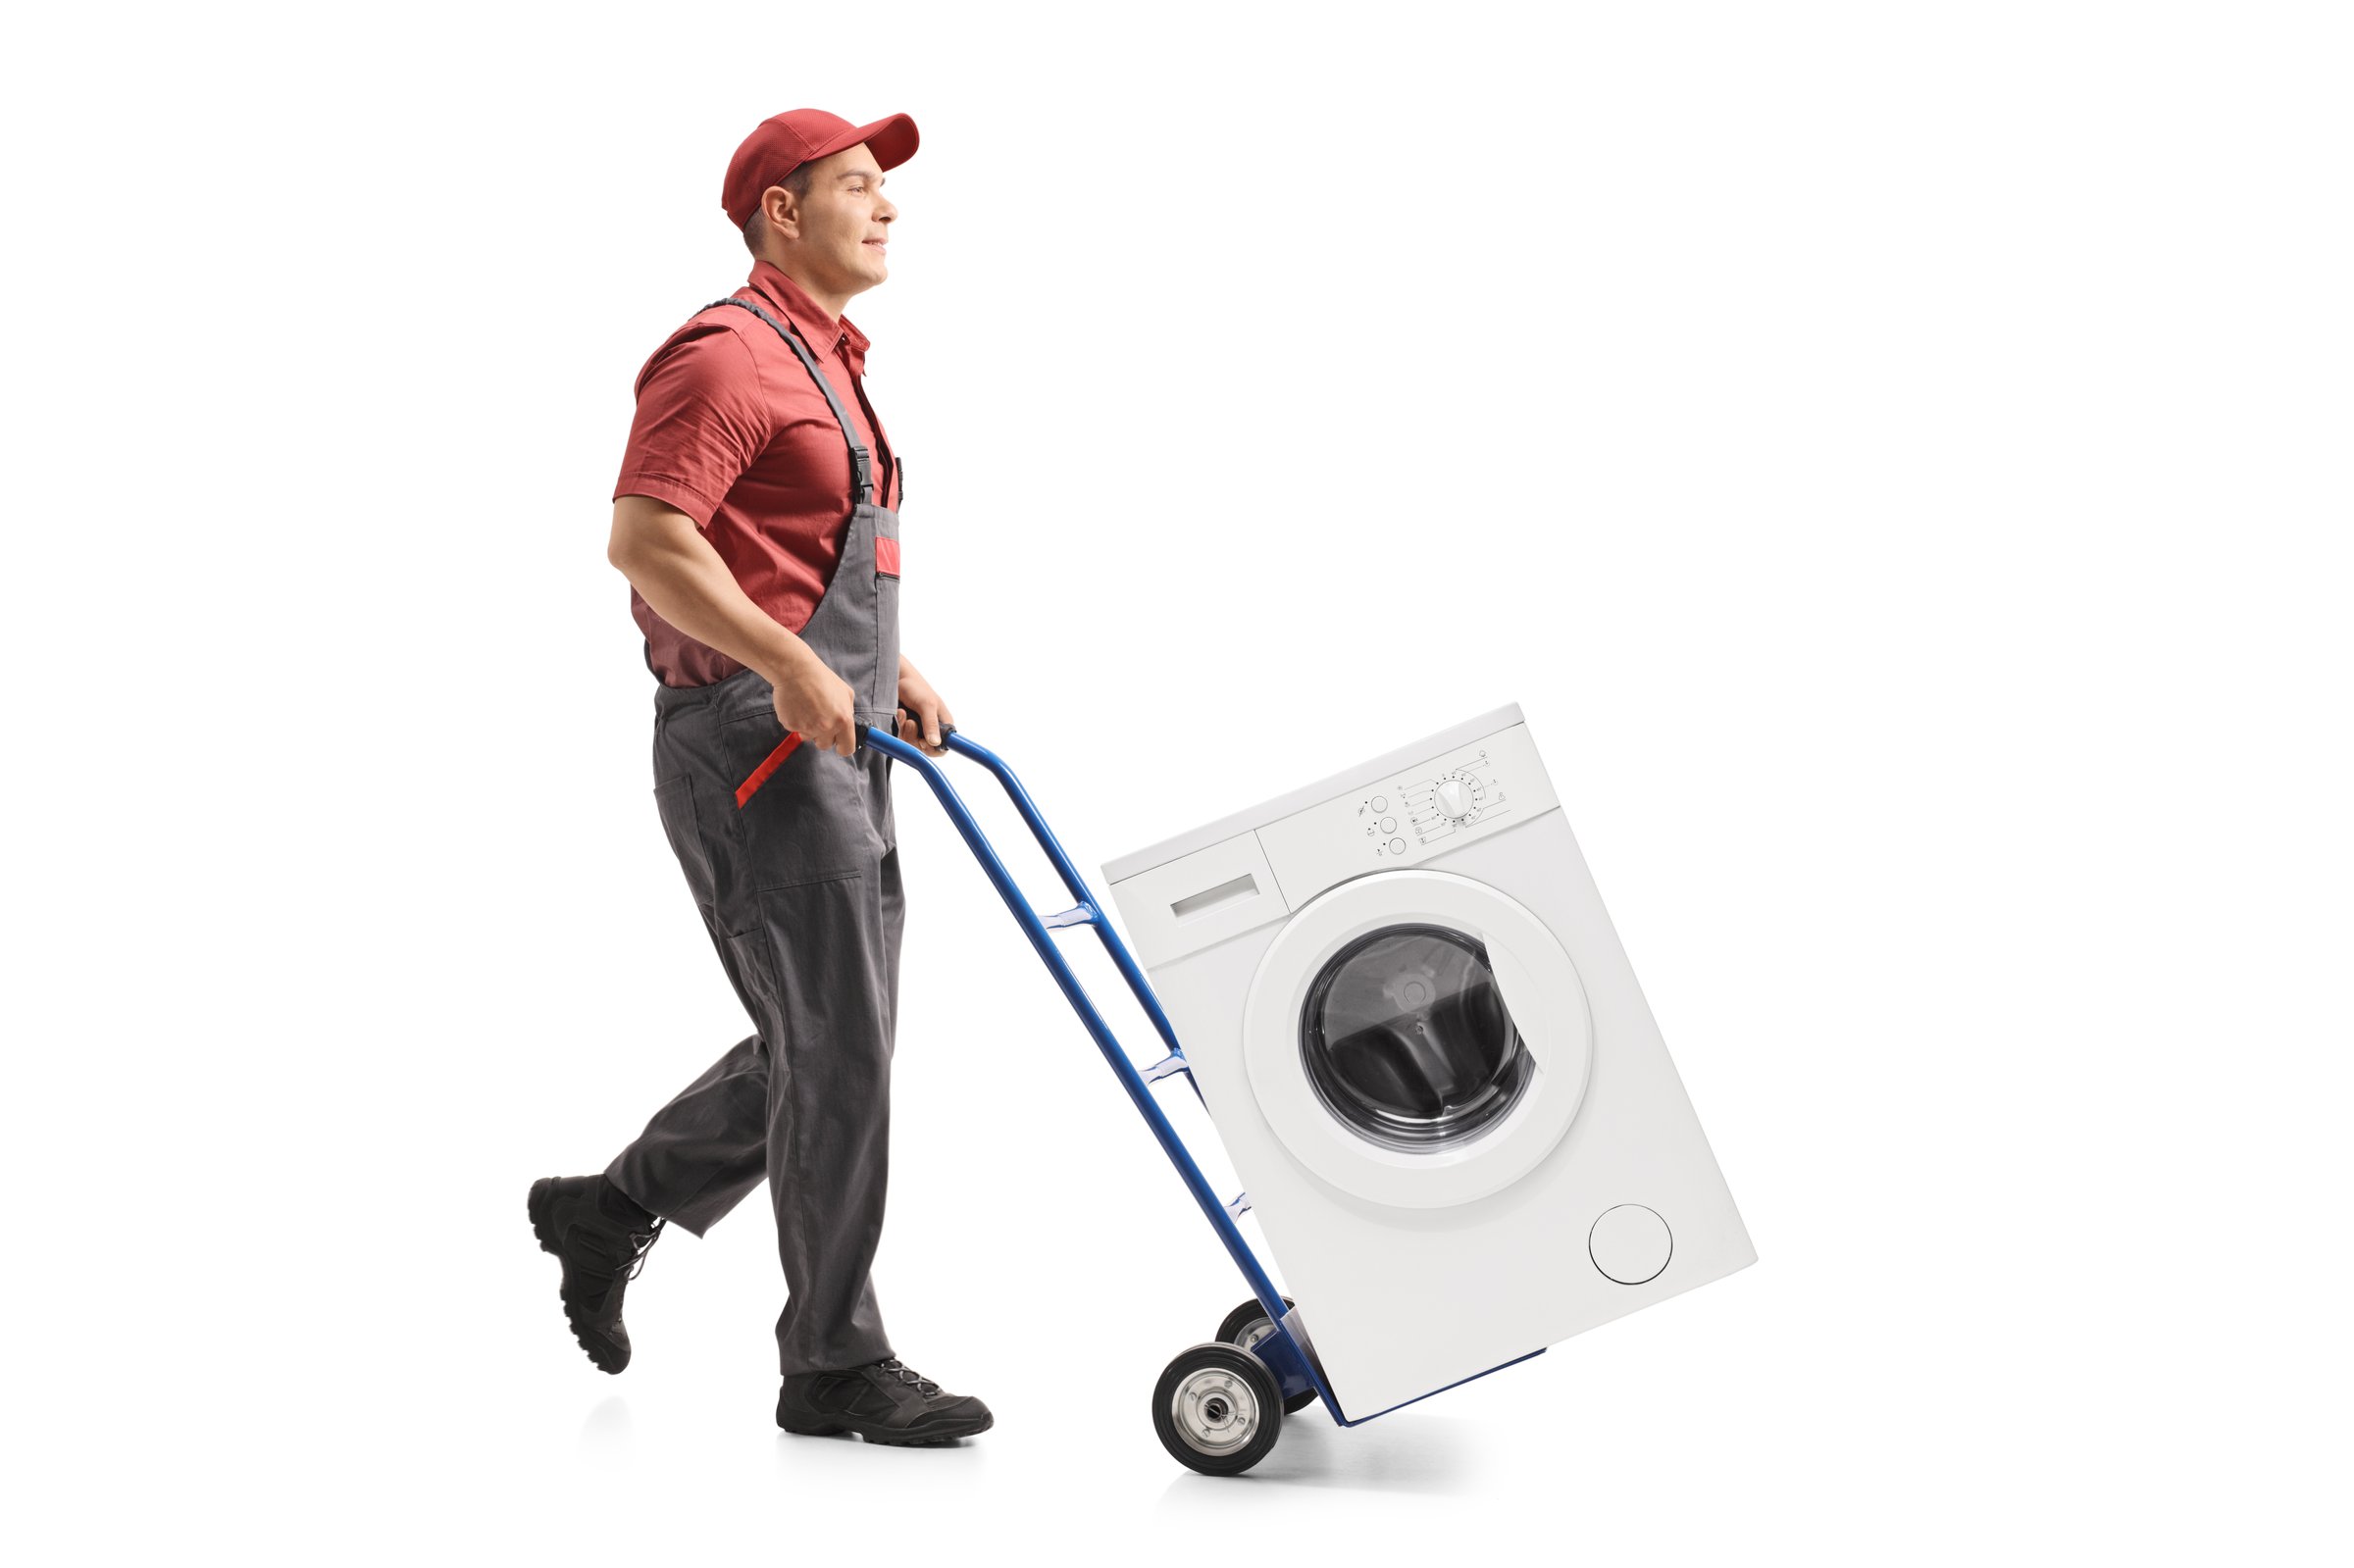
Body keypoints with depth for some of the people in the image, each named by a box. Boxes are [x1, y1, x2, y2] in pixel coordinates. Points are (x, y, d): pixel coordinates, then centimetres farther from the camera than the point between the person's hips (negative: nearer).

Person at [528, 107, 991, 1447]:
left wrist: (895, 671, 16)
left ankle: (612, 1210, 28)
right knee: (836, 1051, -6)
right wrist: (791, 668, -24)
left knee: (829, 1049, 14)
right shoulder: (730, 352, -12)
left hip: (833, 750, 10)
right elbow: (646, 538, -22)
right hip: (754, 744, -10)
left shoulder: (827, 365, 20)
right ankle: (838, 1364, 5)